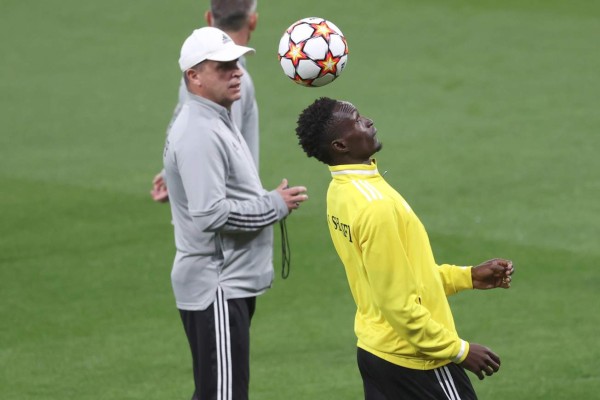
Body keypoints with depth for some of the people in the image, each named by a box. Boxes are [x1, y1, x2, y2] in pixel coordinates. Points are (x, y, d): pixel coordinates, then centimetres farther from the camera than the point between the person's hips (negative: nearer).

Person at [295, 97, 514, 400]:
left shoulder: (342, 193, 6)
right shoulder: (374, 205, -24)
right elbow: (399, 304, -23)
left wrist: (467, 277, 13)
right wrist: (459, 350, -16)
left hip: (376, 351, 9)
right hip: (414, 361, -9)